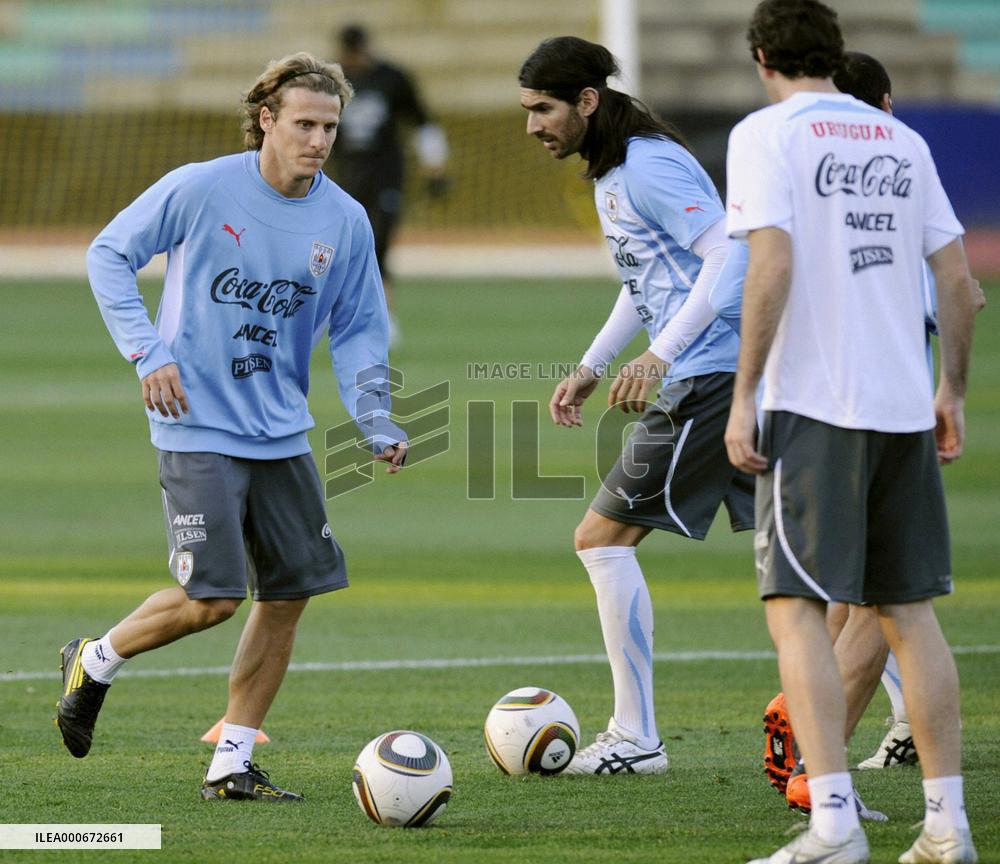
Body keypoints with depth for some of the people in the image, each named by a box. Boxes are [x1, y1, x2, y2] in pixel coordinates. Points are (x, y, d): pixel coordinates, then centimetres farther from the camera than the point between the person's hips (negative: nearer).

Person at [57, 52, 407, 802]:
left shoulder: (346, 220, 2)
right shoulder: (200, 189, -11)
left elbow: (358, 329, 10)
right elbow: (109, 255, -1)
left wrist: (377, 424, -4)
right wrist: (148, 352, -11)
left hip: (281, 432, 6)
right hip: (199, 426, -6)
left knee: (290, 595, 2)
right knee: (212, 599, -13)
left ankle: (232, 765, 13)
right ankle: (95, 662, 15)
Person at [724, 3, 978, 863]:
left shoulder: (767, 134, -3)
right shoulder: (903, 141, 13)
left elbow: (772, 264, -15)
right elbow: (958, 276, 10)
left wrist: (744, 396, -12)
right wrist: (952, 393, 19)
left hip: (814, 404, -5)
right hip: (905, 404, 6)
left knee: (797, 611, -5)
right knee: (909, 610, 12)